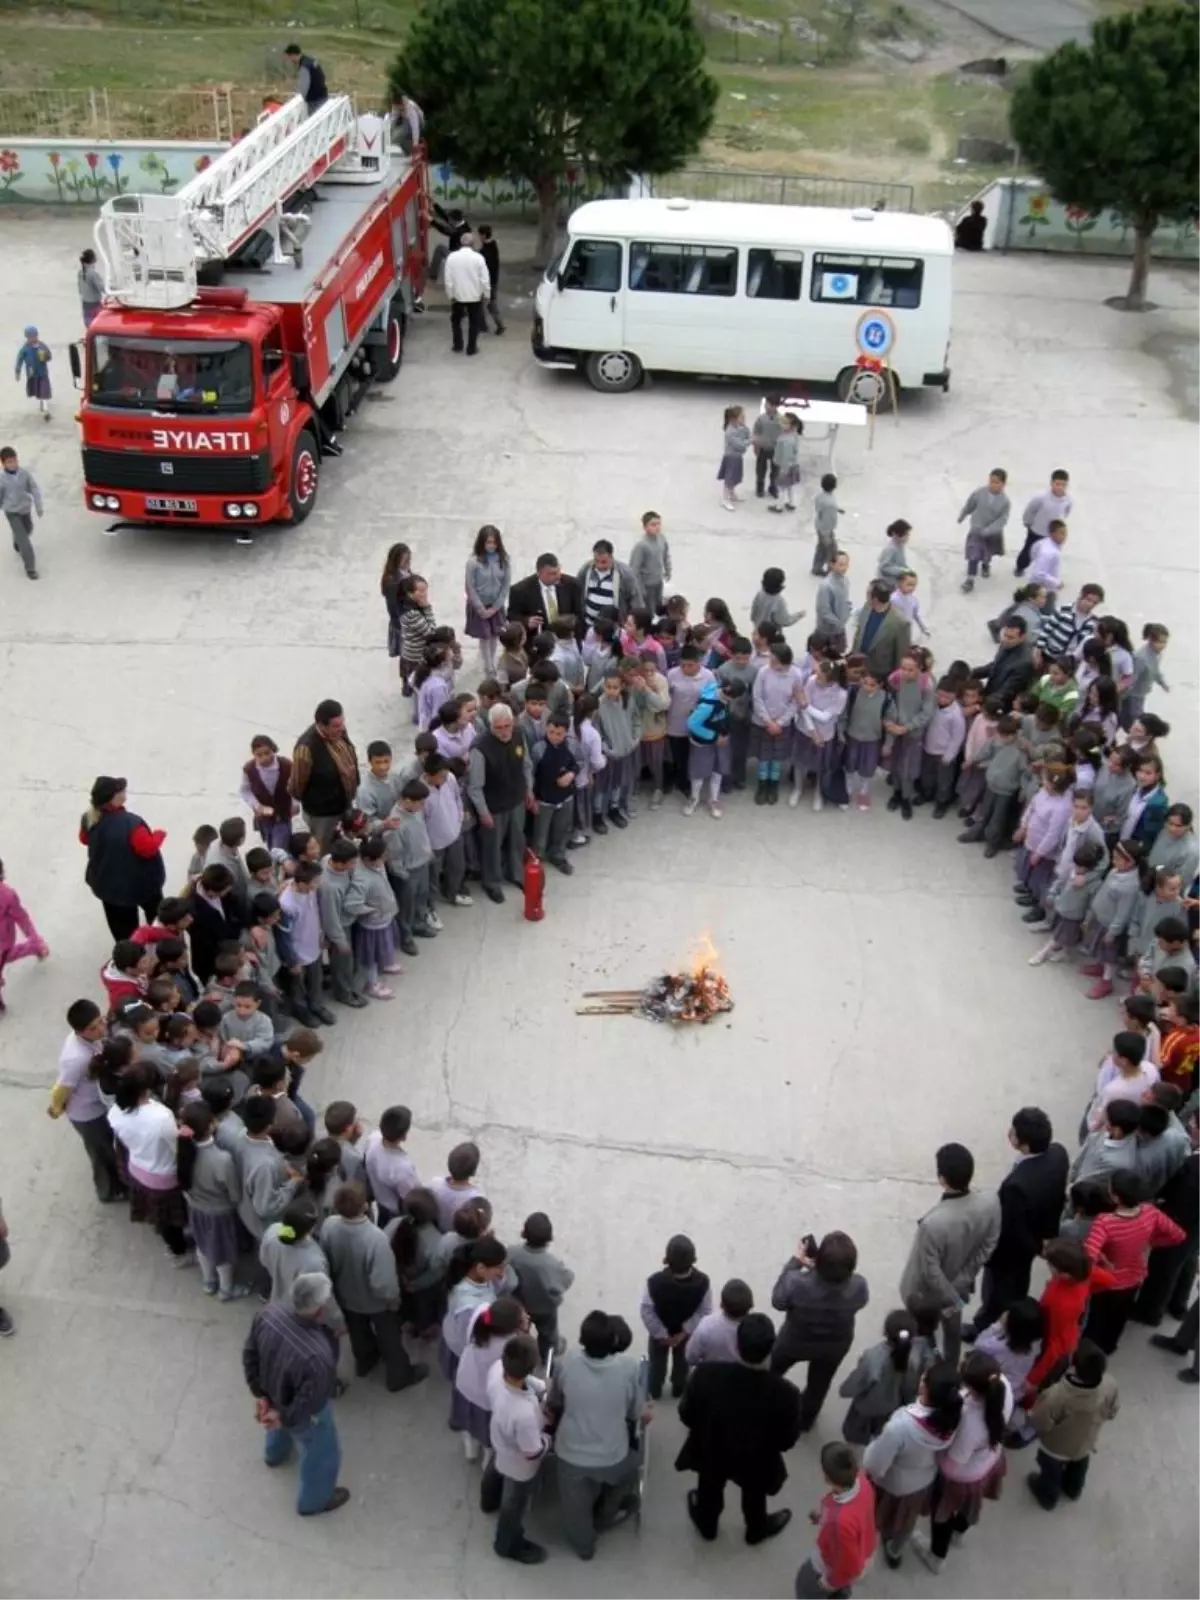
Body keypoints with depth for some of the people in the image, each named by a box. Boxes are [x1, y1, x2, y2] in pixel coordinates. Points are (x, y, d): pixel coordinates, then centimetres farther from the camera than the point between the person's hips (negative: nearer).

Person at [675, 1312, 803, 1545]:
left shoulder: (706, 1374, -35)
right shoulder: (785, 1393, -38)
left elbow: (686, 1416, -17)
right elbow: (787, 1441, -19)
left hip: (711, 1452, 1)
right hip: (756, 1461, -1)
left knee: (710, 1488, 34)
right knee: (754, 1497, 33)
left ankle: (706, 1525, 62)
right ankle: (756, 1530, 62)